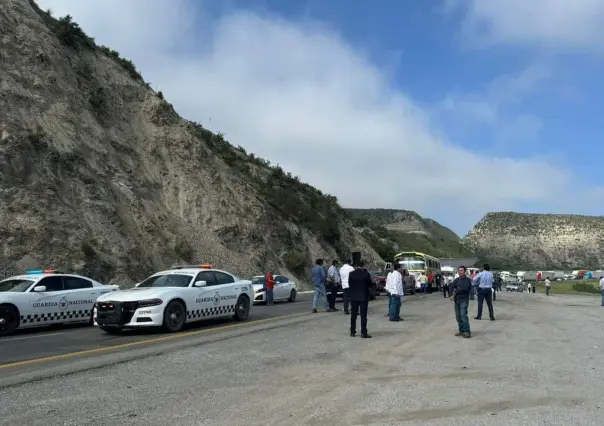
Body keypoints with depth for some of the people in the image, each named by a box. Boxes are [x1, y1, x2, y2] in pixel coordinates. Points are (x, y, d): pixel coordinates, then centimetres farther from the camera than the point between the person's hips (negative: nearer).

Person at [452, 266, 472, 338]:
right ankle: (461, 330, 17)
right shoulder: (456, 280, 14)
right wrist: (453, 295, -11)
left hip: (464, 300, -6)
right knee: (458, 316, 7)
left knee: (463, 315, -15)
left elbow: (465, 289, -17)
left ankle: (467, 331, -13)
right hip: (456, 300, 6)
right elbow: (452, 289, 9)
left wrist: (456, 291, -9)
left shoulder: (468, 280, -3)